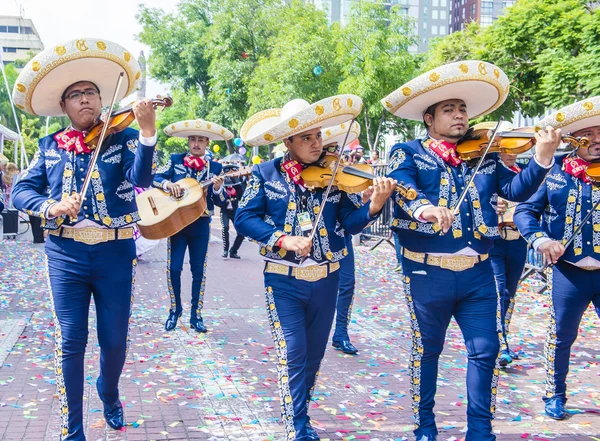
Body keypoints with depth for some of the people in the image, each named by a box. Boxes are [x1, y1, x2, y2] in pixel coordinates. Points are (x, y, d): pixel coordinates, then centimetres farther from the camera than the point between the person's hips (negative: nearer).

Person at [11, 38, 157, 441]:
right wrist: (52, 206, -17)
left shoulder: (123, 138, 1)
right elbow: (21, 191, 4)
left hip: (115, 253, -1)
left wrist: (147, 131, -34)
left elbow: (141, 178, -17)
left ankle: (109, 395, 39)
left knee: (115, 340, 8)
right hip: (66, 253, 1)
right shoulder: (50, 147, 8)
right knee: (70, 341, 2)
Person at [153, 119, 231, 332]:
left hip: (201, 224, 1)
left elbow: (220, 202, 0)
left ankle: (196, 315, 14)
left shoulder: (215, 167, 3)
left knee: (199, 270, 5)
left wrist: (217, 188, -20)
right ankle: (175, 310, 16)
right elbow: (155, 178, -3)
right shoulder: (175, 160, 3)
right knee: (174, 268, -1)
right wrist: (167, 184, -22)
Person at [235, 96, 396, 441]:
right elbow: (245, 218, -8)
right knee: (293, 354, -6)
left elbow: (350, 223, -6)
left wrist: (374, 205, -26)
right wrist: (282, 239, -22)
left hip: (326, 279, 3)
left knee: (314, 354, 14)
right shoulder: (266, 174, -4)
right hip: (284, 280, -2)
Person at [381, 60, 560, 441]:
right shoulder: (408, 153, 0)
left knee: (486, 350, 4)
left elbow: (517, 190, -2)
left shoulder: (485, 156, 10)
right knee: (427, 350, 11)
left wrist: (543, 157, -19)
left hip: (478, 272, 3)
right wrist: (424, 208, -42)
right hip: (428, 272, -3)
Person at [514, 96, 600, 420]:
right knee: (561, 336, 12)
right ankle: (556, 394, 30)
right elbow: (525, 211, 0)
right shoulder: (554, 172, 0)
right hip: (568, 271, 0)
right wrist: (539, 238, -17)